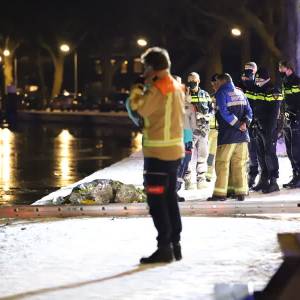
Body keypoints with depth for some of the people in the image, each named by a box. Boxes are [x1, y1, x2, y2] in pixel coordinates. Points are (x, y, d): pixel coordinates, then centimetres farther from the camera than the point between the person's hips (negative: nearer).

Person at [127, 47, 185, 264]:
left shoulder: (158, 88, -16)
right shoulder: (177, 87, 13)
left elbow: (139, 107, -14)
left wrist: (138, 89, -3)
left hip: (158, 152, -9)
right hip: (175, 150, 9)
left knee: (156, 200, -6)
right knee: (170, 198, 14)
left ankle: (164, 247, -8)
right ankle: (175, 244, 17)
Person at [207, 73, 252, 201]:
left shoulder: (221, 93, -2)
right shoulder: (240, 93, 16)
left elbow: (224, 112, -14)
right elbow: (249, 110, 7)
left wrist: (238, 124, -12)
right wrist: (245, 123, -6)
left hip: (227, 135, -6)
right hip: (242, 135, 6)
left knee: (222, 163, -3)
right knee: (240, 164, 7)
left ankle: (220, 193, -8)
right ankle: (241, 192, 4)